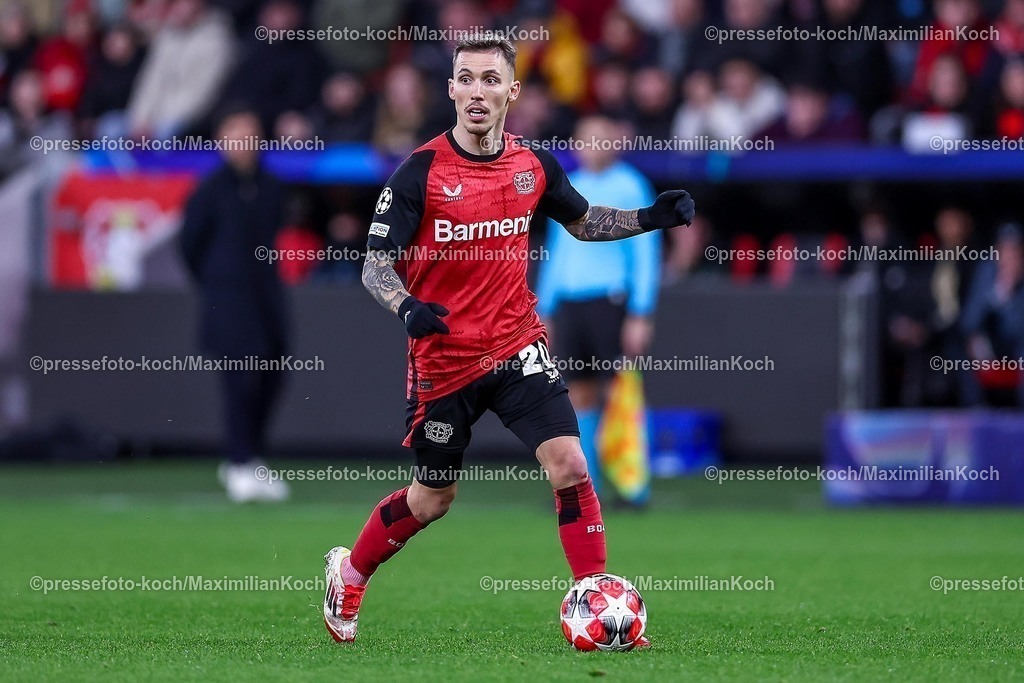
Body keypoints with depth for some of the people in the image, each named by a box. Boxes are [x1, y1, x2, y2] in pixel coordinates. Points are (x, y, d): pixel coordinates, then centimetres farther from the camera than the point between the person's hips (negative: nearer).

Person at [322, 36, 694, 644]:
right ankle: (349, 573, 39)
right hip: (443, 359, -3)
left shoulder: (534, 165, 0)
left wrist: (652, 218, 1)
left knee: (569, 464, -16)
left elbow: (583, 222, 18)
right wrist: (407, 306, -33)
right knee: (432, 500, 11)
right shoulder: (420, 172, -13)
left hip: (518, 348, 3)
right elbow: (376, 265, -11)